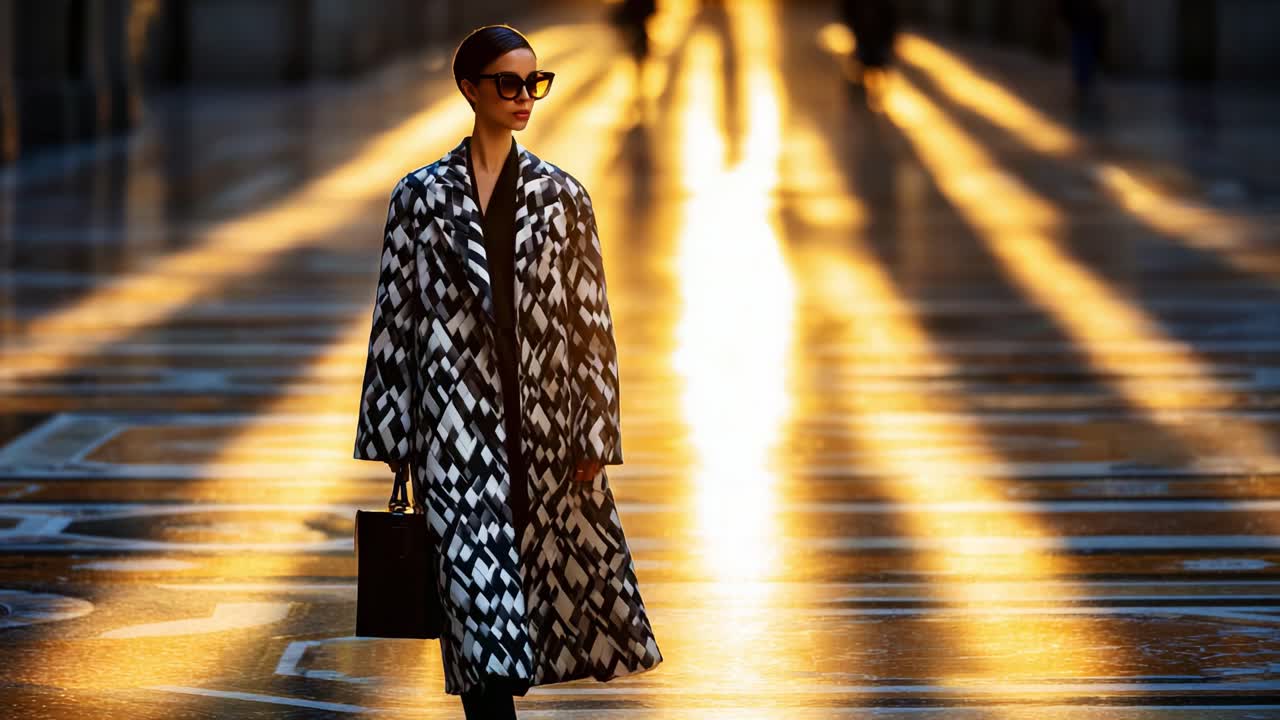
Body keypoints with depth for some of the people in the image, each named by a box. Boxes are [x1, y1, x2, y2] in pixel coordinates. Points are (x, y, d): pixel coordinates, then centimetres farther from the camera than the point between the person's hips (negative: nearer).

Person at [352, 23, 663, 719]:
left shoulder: (560, 194, 6)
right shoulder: (421, 196, 3)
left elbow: (591, 320, 5)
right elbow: (393, 317, 4)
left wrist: (595, 435, -1)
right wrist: (391, 441, 2)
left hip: (544, 421, 2)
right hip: (456, 423, -2)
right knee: (477, 591, -8)